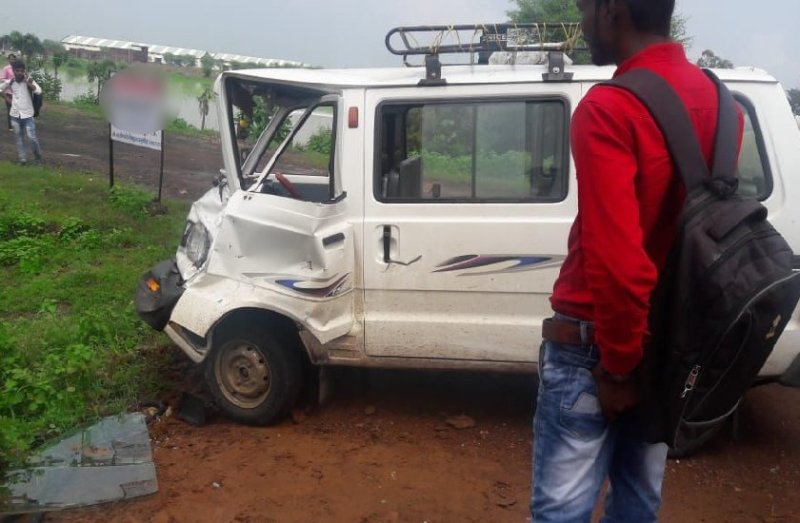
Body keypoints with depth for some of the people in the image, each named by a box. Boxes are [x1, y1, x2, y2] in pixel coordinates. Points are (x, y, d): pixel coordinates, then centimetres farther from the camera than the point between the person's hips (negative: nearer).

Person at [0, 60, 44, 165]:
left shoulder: (29, 81, -9)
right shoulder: (10, 82, -1)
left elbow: (39, 91, -27)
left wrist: (27, 82, -28)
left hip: (27, 115, -3)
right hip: (15, 115, 3)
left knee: (32, 138, -6)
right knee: (19, 138, 9)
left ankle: (38, 157, 13)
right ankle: (22, 158, 15)